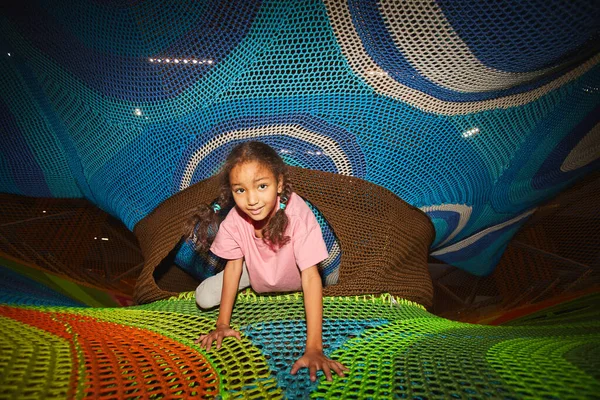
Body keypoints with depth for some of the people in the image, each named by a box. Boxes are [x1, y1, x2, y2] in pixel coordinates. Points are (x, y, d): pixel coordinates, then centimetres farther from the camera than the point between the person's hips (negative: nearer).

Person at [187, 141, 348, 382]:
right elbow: (234, 264, -16)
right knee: (204, 298, -9)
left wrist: (313, 348, -43)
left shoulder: (297, 214, -41)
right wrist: (222, 324, -16)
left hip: (292, 276, 0)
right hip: (256, 271, 0)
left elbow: (310, 276, -41)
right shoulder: (235, 219, -30)